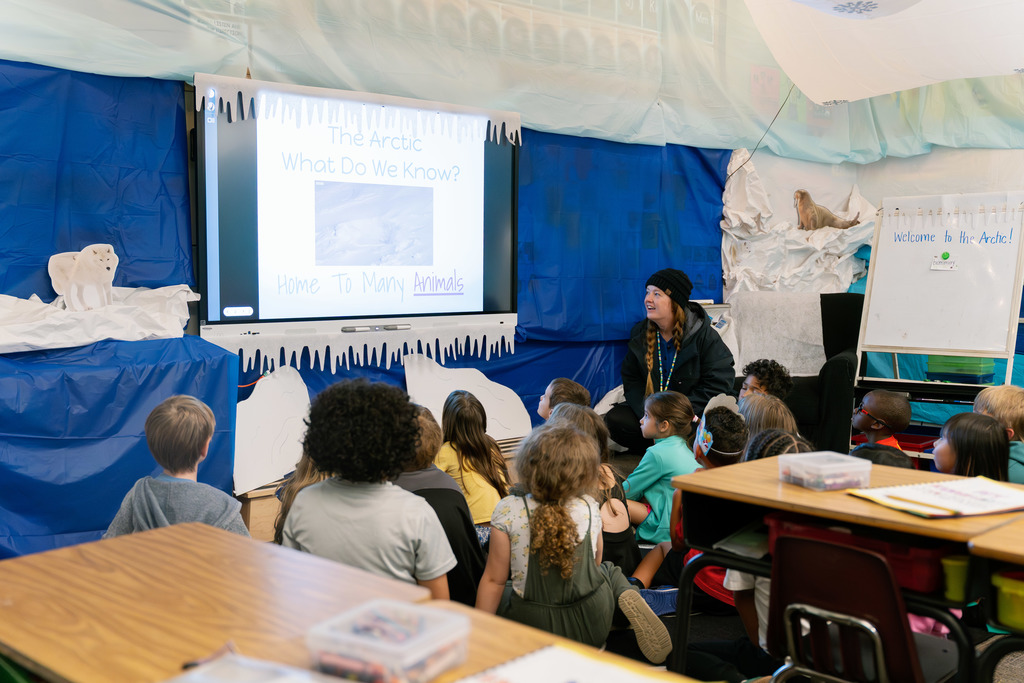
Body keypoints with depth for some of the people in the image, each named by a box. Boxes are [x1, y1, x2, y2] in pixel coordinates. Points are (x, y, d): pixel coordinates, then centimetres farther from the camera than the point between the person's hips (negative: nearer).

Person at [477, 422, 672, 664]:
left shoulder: (508, 511, -15)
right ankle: (629, 600, -1)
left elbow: (494, 581, -10)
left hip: (534, 629, -2)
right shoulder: (590, 508, -6)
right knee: (609, 571, 32)